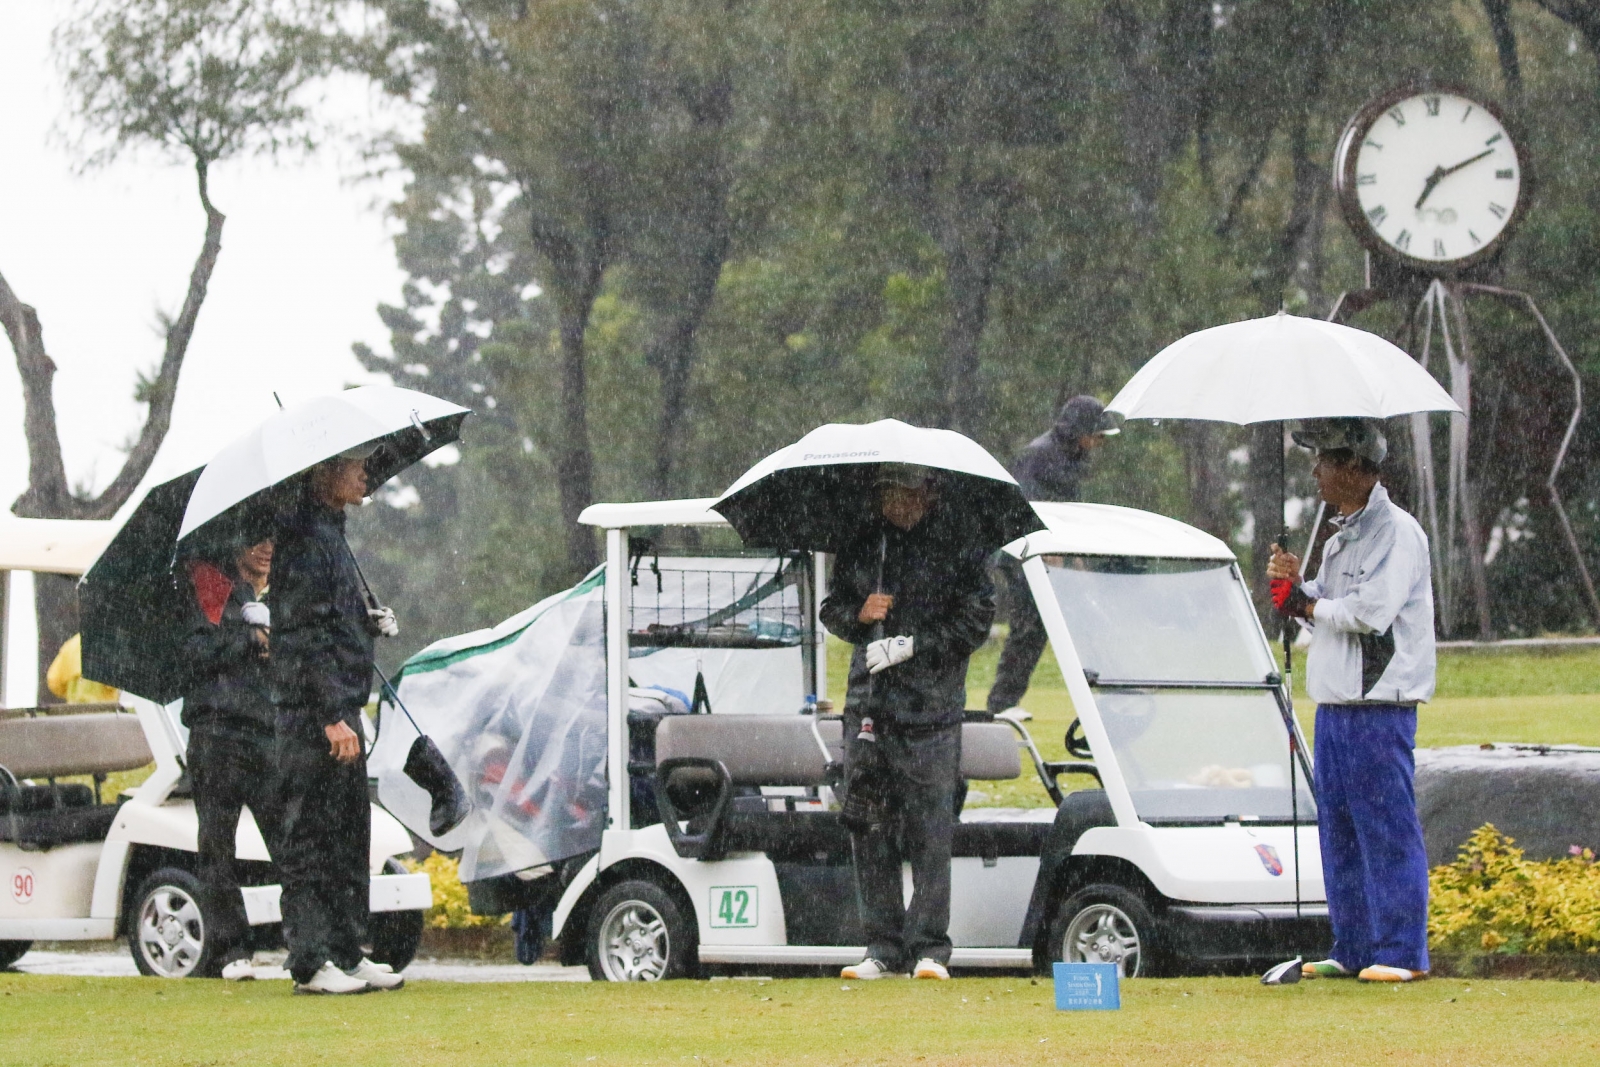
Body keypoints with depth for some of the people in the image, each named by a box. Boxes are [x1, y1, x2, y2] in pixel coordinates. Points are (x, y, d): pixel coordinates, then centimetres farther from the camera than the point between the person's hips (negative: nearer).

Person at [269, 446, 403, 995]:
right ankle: (311, 964, -4)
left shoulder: (330, 533, 18)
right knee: (310, 840, -6)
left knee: (349, 836, 14)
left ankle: (347, 954, 20)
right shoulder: (305, 538, -14)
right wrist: (332, 717, -22)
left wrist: (369, 622, 11)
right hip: (314, 716, -10)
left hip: (338, 712, 10)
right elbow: (305, 635, -20)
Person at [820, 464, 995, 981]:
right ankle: (883, 946, 9)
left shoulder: (959, 547, 0)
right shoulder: (863, 545, 14)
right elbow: (831, 608, 22)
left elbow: (974, 622, -3)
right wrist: (859, 614, -1)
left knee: (930, 831, -7)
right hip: (868, 703, 5)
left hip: (931, 706, -5)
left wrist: (911, 646, -11)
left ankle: (929, 948, -4)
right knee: (868, 827, 3)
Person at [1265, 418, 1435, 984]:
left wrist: (1306, 604, -6)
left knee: (1386, 830, -7)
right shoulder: (1341, 537, 18)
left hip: (1379, 708, -9)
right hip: (1334, 703, 9)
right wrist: (1294, 585, 0)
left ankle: (1401, 951, -3)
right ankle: (1353, 949, 17)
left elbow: (1370, 613, -20)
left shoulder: (1396, 533, -11)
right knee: (1338, 830, 11)